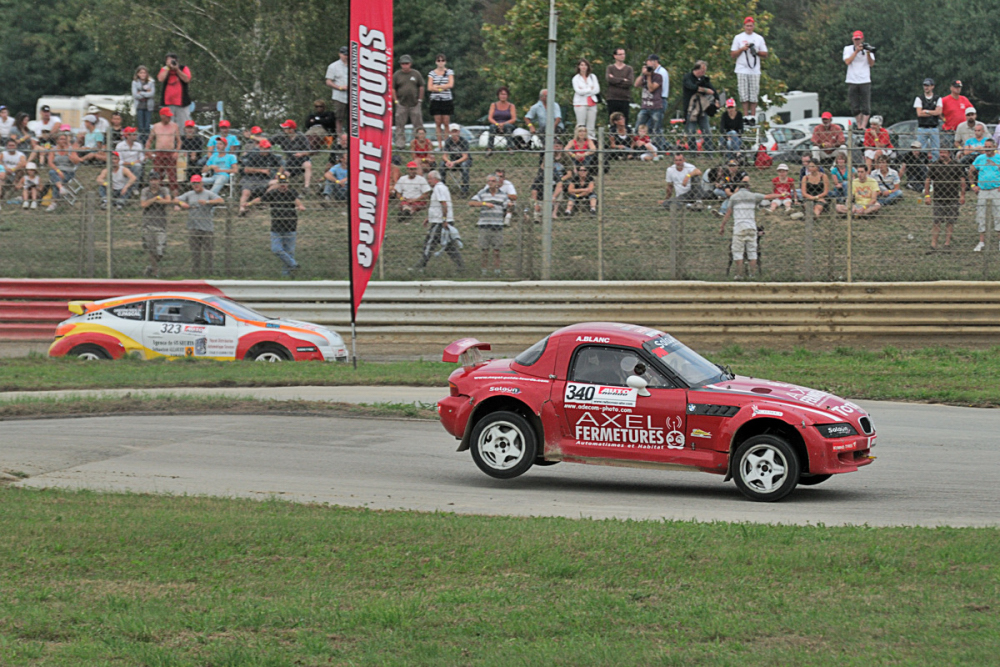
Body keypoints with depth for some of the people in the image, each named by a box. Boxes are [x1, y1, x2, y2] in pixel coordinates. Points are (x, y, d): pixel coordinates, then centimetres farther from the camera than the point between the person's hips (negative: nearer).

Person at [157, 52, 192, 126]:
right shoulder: (164, 69, 8)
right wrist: (167, 67, -9)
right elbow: (161, 79, -10)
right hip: (168, 102, 2)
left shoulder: (183, 68, 4)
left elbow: (187, 79, -13)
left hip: (181, 102, -1)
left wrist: (177, 69, -15)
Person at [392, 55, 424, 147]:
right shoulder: (396, 75, 4)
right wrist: (396, 101, -1)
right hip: (401, 104, 0)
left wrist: (420, 100, 6)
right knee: (400, 125, 1)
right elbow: (393, 88, 6)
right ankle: (399, 143, 6)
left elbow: (421, 87, 11)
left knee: (418, 124, 1)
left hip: (414, 104, 1)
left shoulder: (416, 74, 6)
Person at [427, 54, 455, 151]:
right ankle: (439, 145, 5)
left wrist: (437, 86, -7)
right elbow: (429, 88, -2)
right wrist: (443, 88, -9)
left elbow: (450, 85, -7)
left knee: (446, 123, -3)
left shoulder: (449, 72, 5)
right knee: (438, 123, 1)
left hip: (447, 100, -1)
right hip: (435, 100, 1)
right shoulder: (432, 73, 7)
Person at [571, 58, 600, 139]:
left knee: (591, 126, 0)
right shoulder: (576, 78, 4)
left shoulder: (593, 77, 11)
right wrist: (590, 89, -4)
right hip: (580, 103, -3)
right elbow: (578, 91, -8)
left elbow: (597, 90, 1)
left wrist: (584, 91, -6)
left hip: (592, 102, 3)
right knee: (581, 125, -7)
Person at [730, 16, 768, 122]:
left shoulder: (759, 38, 13)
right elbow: (733, 55, 7)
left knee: (754, 94, -3)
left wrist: (756, 52, -6)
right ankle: (746, 115, -4)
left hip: (755, 70, 1)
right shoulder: (738, 38, 10)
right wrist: (742, 49, -8)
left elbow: (765, 54, 13)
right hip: (742, 70, -1)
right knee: (744, 94, -6)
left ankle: (753, 116, -1)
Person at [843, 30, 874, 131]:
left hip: (865, 81, -1)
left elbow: (871, 64, -3)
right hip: (852, 81, 1)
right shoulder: (848, 49, 7)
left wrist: (868, 53, -18)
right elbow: (847, 61, -9)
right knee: (854, 107, 2)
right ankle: (859, 125, 12)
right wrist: (856, 51, -14)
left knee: (866, 106, -8)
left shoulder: (867, 48, 6)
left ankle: (864, 126, -12)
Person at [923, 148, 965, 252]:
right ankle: (933, 244, -6)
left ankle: (947, 243, 11)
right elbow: (927, 181, 8)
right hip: (938, 198, -1)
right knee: (937, 222, -6)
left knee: (950, 222, 3)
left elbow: (962, 181, 7)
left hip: (953, 199, 1)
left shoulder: (957, 166, 6)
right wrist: (927, 195, 0)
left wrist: (962, 195, -1)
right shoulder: (934, 166, 6)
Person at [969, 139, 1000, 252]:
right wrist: (973, 185, 8)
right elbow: (971, 171, 16)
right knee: (981, 216, 3)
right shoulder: (980, 159, 7)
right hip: (982, 191, 2)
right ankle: (981, 242, 10)